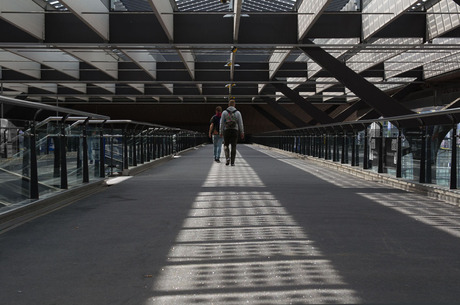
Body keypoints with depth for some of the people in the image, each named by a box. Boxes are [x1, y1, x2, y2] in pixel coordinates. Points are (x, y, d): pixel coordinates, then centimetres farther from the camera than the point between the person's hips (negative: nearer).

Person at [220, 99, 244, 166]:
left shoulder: (224, 112, 0)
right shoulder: (238, 112, 1)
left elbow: (222, 123, -3)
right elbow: (240, 123, 0)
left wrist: (221, 132, 2)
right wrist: (242, 133, 6)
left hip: (226, 131, 0)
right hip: (235, 131, 0)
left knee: (226, 145, 13)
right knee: (233, 147, 5)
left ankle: (227, 158, -10)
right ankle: (232, 162, 2)